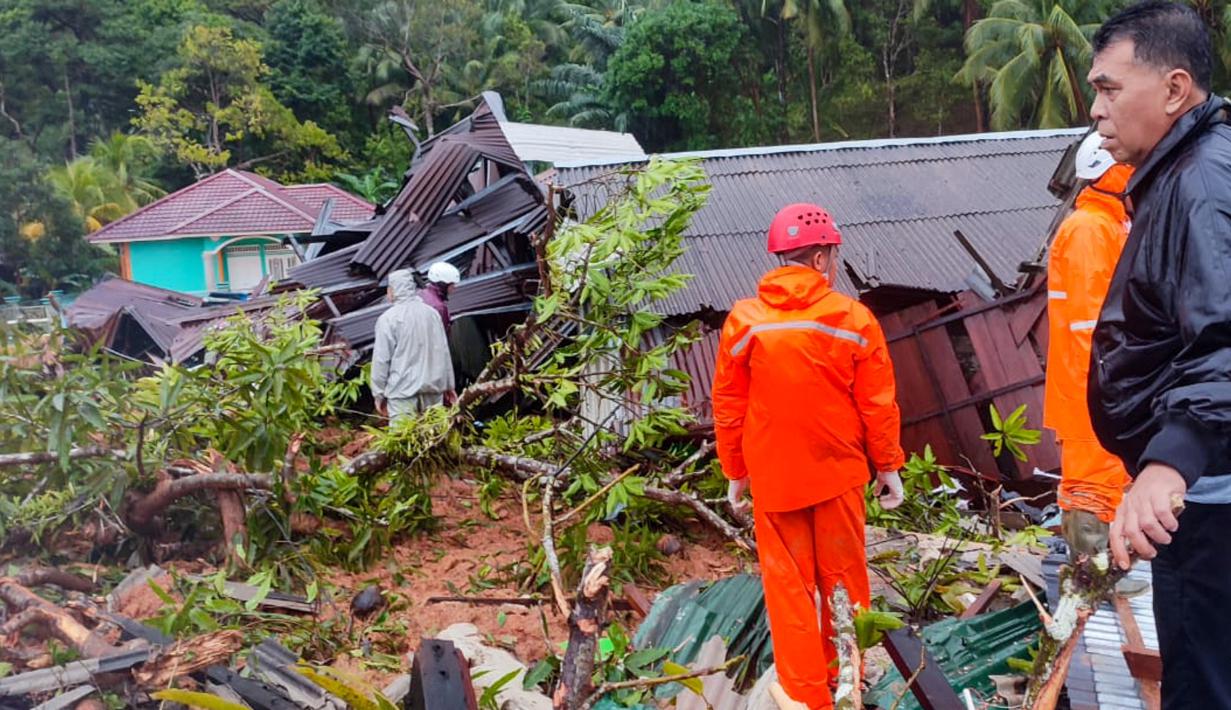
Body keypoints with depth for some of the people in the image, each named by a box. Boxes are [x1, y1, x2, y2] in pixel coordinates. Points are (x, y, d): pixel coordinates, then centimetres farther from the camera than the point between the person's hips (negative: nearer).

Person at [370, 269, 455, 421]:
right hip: (433, 388, 5)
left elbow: (381, 359, -7)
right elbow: (444, 352, 10)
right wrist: (448, 386, 17)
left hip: (403, 391, -5)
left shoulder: (388, 318, -8)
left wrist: (379, 394, 2)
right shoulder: (431, 313, 7)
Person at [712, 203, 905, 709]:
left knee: (789, 585, 10)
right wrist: (888, 465, 7)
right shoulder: (854, 318, -9)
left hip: (772, 475, 0)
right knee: (843, 577, 17)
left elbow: (728, 407, -3)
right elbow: (877, 403, -6)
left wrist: (735, 472, 8)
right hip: (838, 471, 0)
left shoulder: (744, 320, -7)